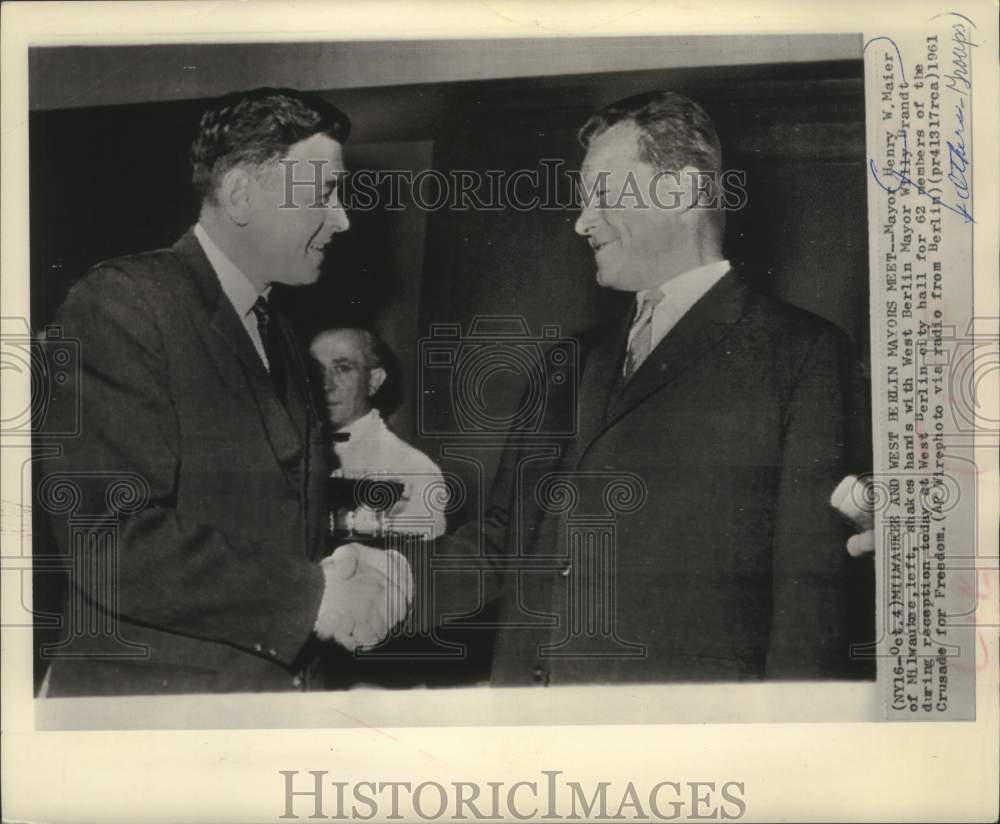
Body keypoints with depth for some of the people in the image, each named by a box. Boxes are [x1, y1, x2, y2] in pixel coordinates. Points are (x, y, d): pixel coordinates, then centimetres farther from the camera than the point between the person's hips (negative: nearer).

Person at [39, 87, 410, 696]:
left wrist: (335, 568, -4)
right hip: (151, 687, -7)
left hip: (277, 681, 7)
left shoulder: (278, 335, 11)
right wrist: (310, 595, -18)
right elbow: (107, 540, -22)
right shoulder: (121, 303, -13)